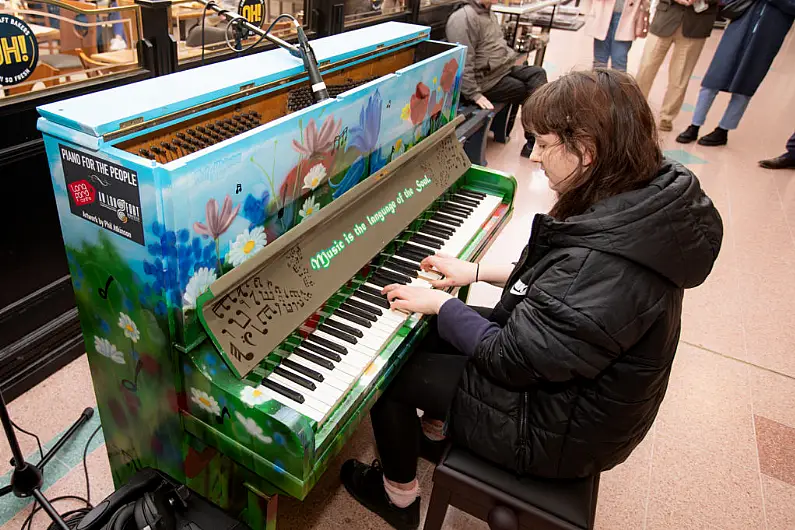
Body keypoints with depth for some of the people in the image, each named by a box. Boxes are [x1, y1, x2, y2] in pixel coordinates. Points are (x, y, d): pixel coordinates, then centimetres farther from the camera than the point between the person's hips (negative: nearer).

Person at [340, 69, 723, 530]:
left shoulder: (603, 262, -39)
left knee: (390, 374, 0)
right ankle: (435, 432, 40)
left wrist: (441, 304, -14)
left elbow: (509, 360, -29)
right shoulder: (642, 198, -8)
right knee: (433, 334, 17)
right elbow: (562, 283, 6)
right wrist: (479, 272, 4)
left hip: (560, 433, -9)